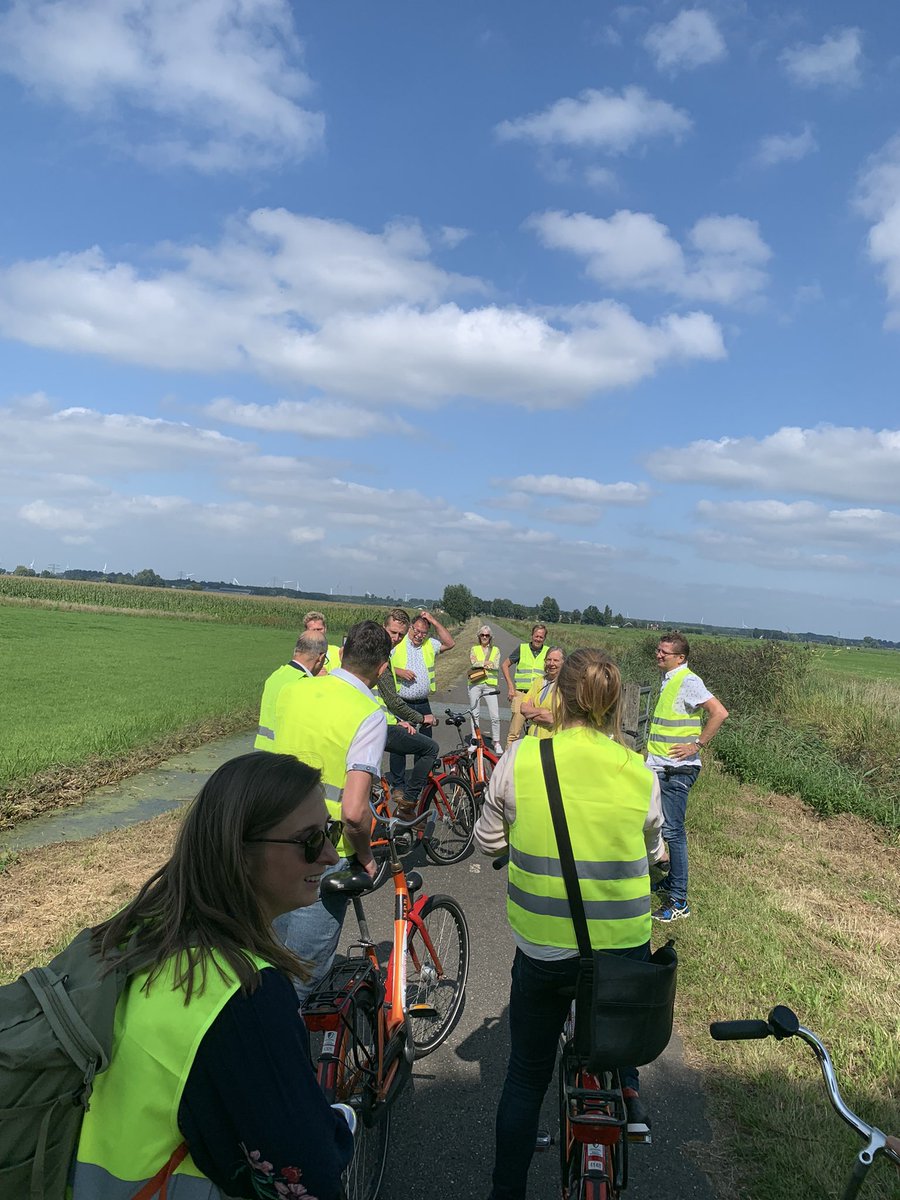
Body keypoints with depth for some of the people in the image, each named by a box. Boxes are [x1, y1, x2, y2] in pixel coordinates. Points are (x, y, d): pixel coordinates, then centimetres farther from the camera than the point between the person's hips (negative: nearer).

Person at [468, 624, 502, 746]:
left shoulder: (495, 650, 11)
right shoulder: (474, 649, 10)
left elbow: (496, 666, -4)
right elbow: (474, 663, -8)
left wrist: (481, 664, -6)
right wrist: (488, 663, -5)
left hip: (490, 684, 0)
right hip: (475, 684, 0)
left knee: (495, 716, -6)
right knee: (475, 714, 7)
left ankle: (496, 742, 7)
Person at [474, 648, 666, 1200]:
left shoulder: (519, 761, -12)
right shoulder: (640, 774, -9)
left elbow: (488, 842, 1)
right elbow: (653, 854, 8)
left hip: (543, 952, -1)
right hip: (626, 951, 1)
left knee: (526, 1077, 20)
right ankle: (627, 1087, 36)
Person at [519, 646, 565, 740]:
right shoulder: (539, 681, 13)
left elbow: (555, 719, -16)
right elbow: (523, 708, 5)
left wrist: (532, 714, -5)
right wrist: (543, 711, -10)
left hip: (553, 738, -5)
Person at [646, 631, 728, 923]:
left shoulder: (687, 681, -16)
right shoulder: (669, 680, 13)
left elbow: (719, 713, -25)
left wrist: (697, 745, -20)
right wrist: (653, 747, 20)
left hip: (676, 770, -9)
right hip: (660, 767, 9)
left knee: (672, 831, -4)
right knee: (663, 828, 17)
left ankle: (678, 901, 4)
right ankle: (669, 881, 32)